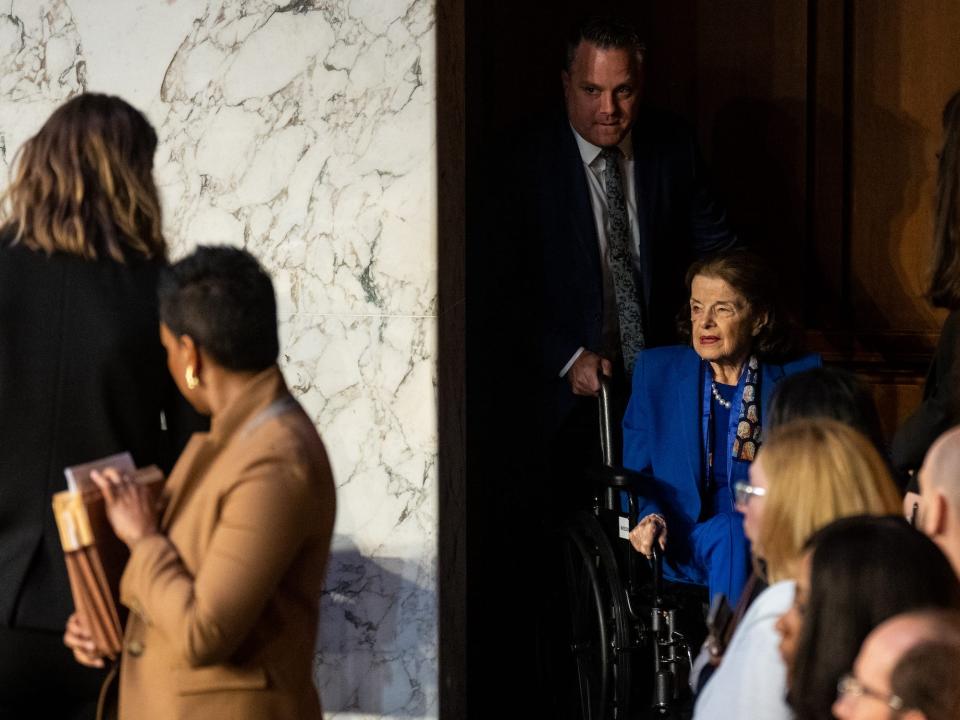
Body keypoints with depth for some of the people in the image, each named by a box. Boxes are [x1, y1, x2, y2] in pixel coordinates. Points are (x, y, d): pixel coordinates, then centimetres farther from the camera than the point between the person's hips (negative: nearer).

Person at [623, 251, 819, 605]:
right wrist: (651, 518, -10)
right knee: (729, 533, -34)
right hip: (683, 548, 1)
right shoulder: (656, 370, 9)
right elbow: (635, 471, 13)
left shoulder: (800, 378, 6)